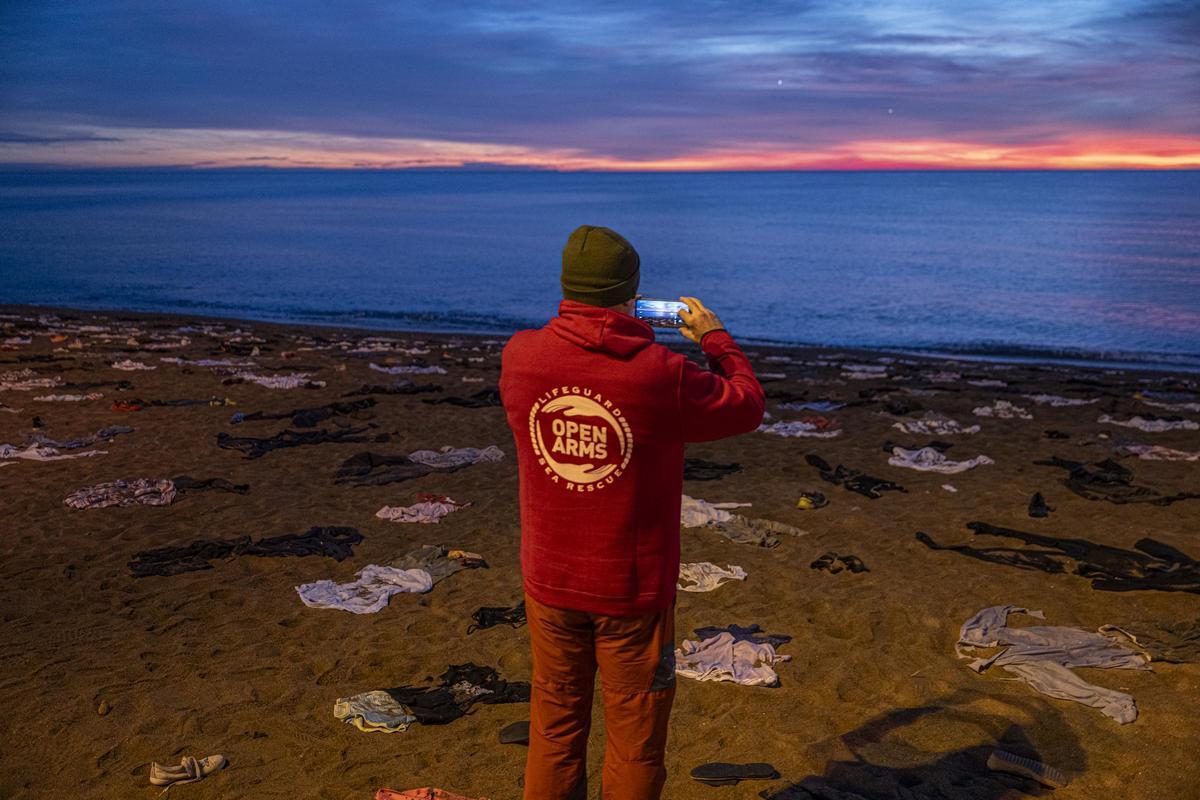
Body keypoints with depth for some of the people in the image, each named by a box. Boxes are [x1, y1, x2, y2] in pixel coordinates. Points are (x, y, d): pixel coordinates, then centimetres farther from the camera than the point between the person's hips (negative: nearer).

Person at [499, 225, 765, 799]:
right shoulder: (661, 375, -21)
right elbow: (747, 406, -3)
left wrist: (583, 326, 18)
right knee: (635, 743, 15)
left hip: (550, 582, 4)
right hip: (632, 591, -3)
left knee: (555, 728, 20)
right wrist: (715, 339, 11)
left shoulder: (520, 358, -11)